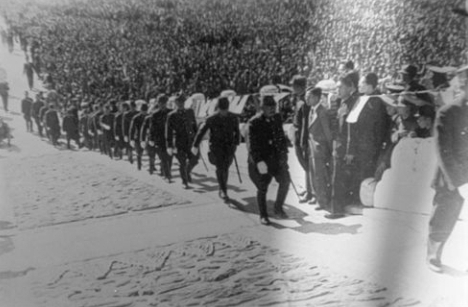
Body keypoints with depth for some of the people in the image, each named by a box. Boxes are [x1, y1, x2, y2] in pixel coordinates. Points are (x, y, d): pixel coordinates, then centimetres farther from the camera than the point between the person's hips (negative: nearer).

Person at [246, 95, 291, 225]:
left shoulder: (277, 118, 5)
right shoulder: (254, 123, -12)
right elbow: (251, 145, -17)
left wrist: (284, 153, 7)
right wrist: (259, 161, -24)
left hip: (276, 157, 5)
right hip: (261, 160, -5)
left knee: (285, 181, -4)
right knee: (262, 189, 3)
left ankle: (278, 208, 18)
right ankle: (263, 215, 20)